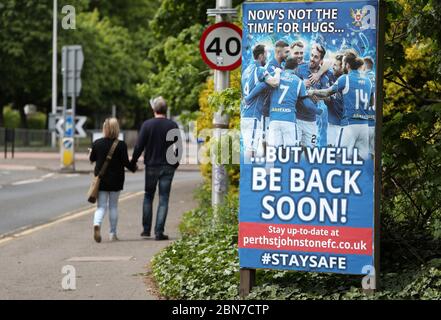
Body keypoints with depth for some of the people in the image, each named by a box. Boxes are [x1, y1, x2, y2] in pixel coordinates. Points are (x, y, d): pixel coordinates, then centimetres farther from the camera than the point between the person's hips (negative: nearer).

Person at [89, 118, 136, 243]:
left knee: (101, 206, 3)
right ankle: (113, 233, 15)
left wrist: (91, 152, 30)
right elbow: (125, 162, -9)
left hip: (101, 179, 1)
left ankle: (97, 224, -26)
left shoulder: (97, 143, -4)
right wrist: (134, 168, 12)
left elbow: (92, 159, 7)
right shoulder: (121, 145, -10)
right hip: (116, 180, -1)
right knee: (113, 206, 11)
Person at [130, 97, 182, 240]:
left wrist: (133, 161, 6)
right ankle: (159, 232, -2)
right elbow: (178, 147, 2)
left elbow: (139, 146, -7)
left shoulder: (147, 124, -7)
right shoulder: (173, 126, -3)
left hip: (151, 166, 0)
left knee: (148, 197, 15)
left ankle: (146, 229, 15)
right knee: (163, 199, 3)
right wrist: (175, 163, 15)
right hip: (168, 167, 0)